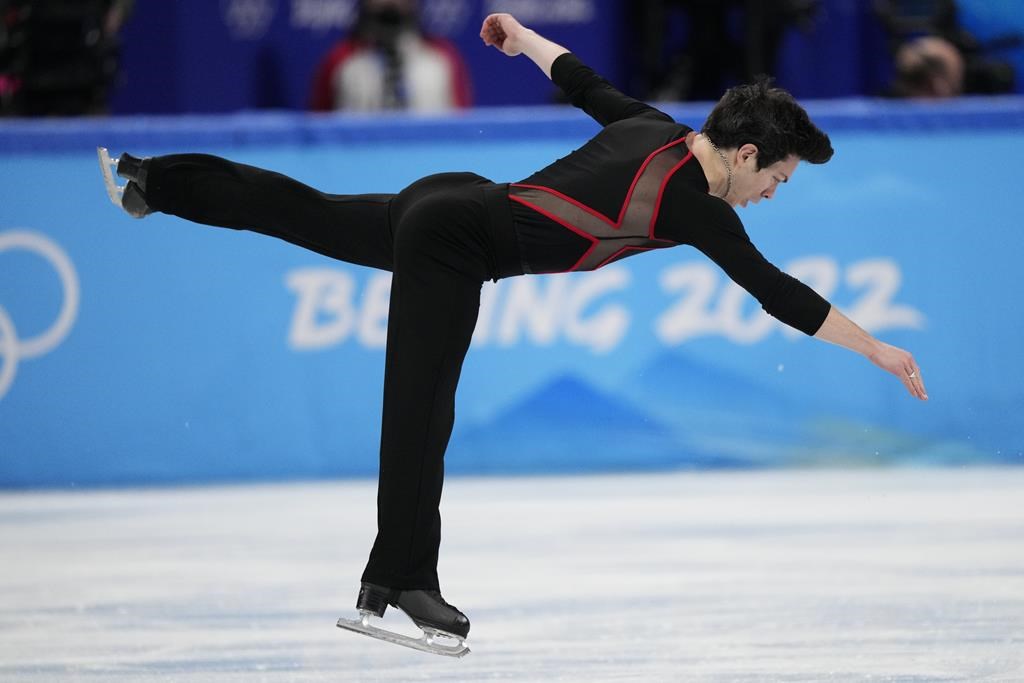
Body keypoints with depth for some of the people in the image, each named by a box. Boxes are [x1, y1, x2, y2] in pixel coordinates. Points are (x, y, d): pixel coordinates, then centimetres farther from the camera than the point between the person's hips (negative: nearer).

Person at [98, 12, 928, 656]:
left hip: (440, 206, 9)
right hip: (456, 243, -9)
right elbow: (777, 293, -15)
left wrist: (518, 36, 43)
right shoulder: (697, 202, -14)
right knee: (422, 412, -8)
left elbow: (580, 79, 24)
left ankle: (151, 180, 30)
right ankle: (401, 583, -8)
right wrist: (881, 351, -9)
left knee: (297, 208, 22)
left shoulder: (656, 131, 8)